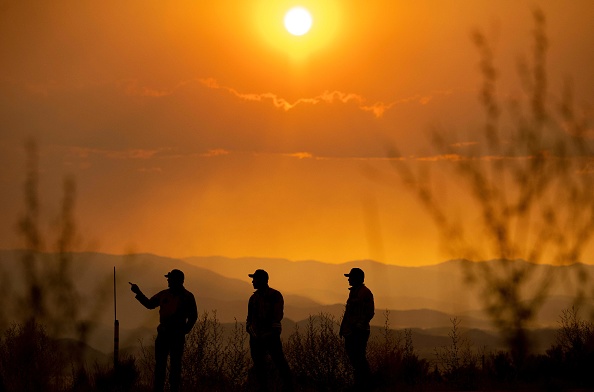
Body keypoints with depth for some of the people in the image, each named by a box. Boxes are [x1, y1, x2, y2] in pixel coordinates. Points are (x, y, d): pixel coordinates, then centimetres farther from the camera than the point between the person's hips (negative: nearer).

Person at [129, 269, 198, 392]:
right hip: (163, 333, 4)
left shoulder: (187, 297, 0)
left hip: (177, 336, -4)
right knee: (160, 363, 1)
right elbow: (149, 304, 20)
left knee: (175, 365, -1)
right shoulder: (164, 294, 11)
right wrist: (138, 293, 11)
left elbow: (193, 316, 3)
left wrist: (185, 330, -6)